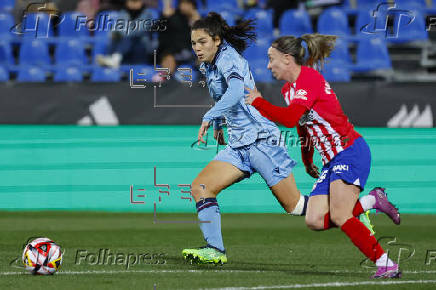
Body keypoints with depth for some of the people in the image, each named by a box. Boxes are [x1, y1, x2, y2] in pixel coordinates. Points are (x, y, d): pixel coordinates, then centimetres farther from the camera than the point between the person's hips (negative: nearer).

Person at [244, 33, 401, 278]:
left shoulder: (309, 78, -14)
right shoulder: (288, 89, 15)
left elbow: (290, 118, -27)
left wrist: (257, 101, -15)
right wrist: (307, 162, 37)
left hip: (350, 151, -9)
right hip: (331, 160, 9)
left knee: (339, 217, -21)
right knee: (315, 221, -6)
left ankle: (386, 264, -16)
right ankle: (372, 201, 9)